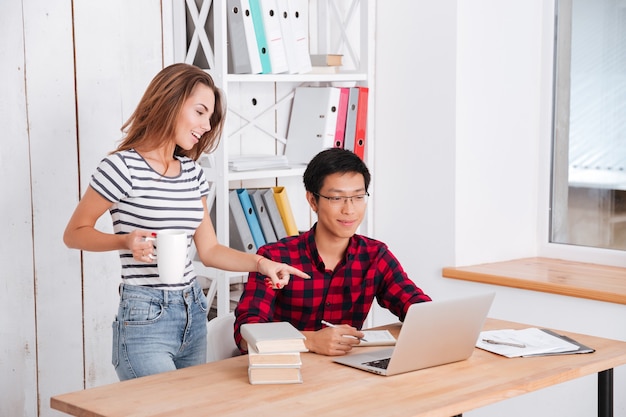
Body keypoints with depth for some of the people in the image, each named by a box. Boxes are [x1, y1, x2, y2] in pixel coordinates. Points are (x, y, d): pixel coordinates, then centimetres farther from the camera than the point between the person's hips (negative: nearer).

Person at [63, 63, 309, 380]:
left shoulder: (192, 172, 10)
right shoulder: (124, 167, -10)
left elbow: (209, 250, 13)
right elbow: (74, 233, -3)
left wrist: (260, 263, -1)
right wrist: (126, 241, -20)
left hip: (194, 315, 7)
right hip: (145, 319, -7)